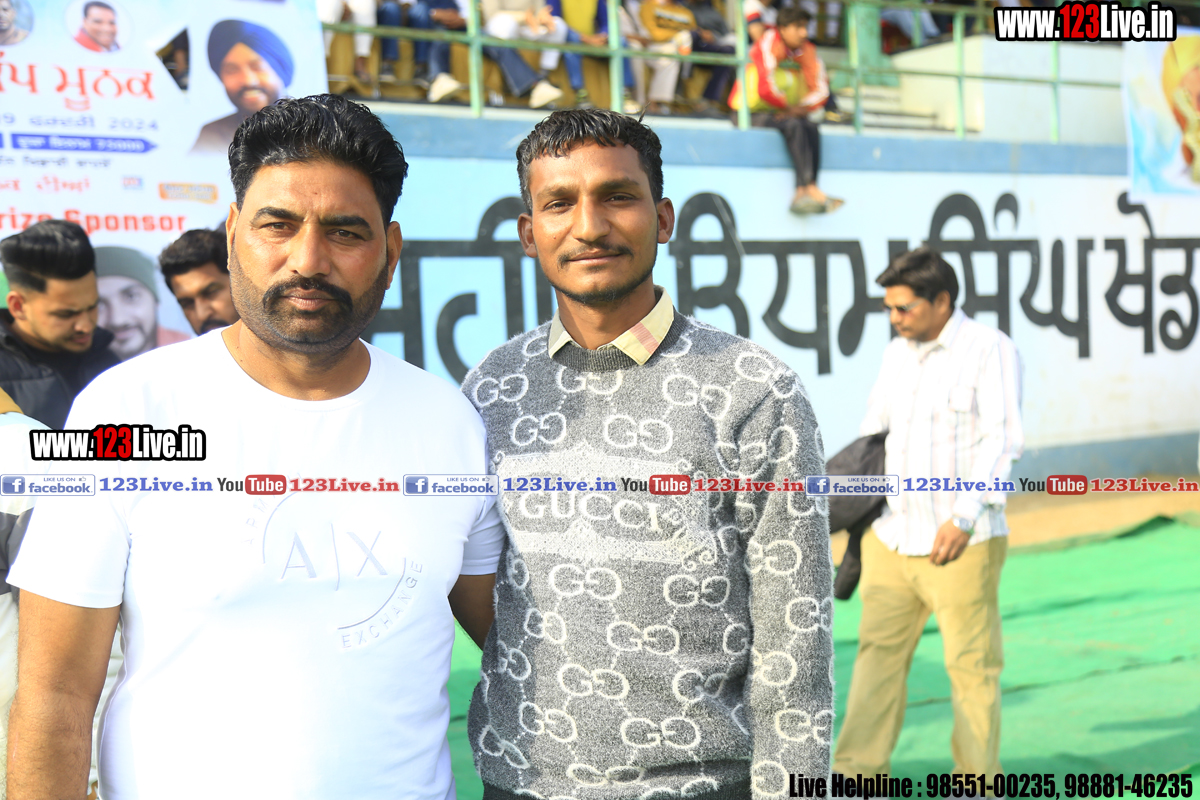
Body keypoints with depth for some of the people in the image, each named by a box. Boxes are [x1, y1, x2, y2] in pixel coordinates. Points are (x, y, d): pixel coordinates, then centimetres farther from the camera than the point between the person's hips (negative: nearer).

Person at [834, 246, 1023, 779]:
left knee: (972, 666, 4)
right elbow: (874, 429, 23)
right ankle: (858, 775, 13)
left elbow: (1001, 441, -16)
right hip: (891, 539, 6)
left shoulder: (990, 351, -8)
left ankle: (977, 782, 17)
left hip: (961, 545, -6)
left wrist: (964, 518, -24)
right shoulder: (897, 353, 12)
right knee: (877, 655, 7)